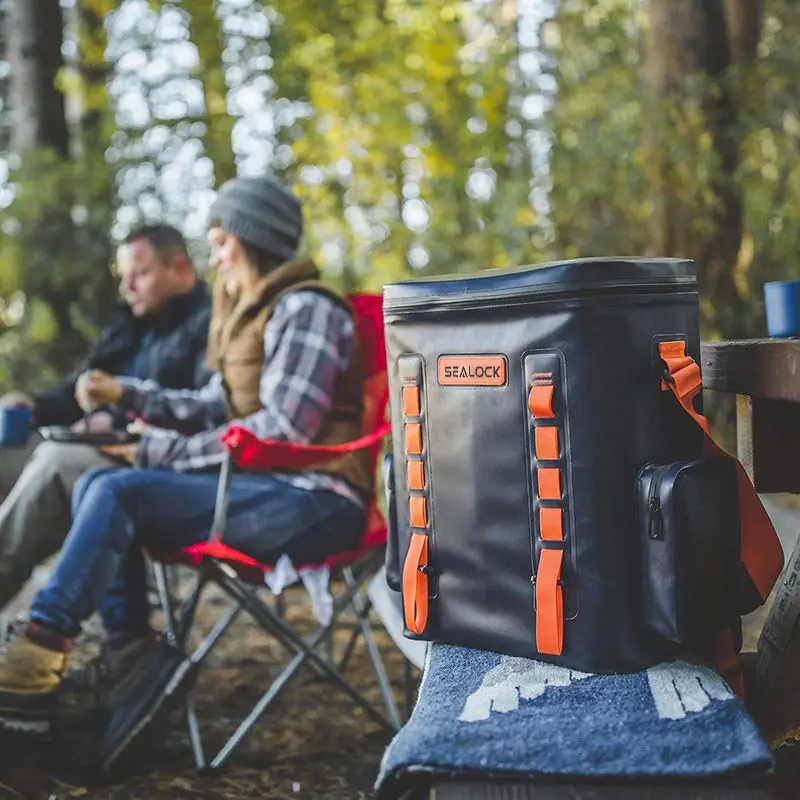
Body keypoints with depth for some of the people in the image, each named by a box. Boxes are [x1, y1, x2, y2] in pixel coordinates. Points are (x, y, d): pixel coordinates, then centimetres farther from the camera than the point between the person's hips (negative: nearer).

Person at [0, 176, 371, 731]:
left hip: (313, 499, -9)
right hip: (266, 487, 9)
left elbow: (284, 430, -19)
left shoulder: (304, 309, -10)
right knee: (99, 486, -3)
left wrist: (161, 453, -15)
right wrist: (127, 394, 11)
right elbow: (215, 406, 21)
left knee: (119, 493, -21)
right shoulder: (253, 311, 20)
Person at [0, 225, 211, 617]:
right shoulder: (130, 324, 22)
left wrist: (122, 423, -23)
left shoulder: (210, 323, -6)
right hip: (108, 448, 9)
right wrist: (34, 406, 3)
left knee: (55, 460, -32)